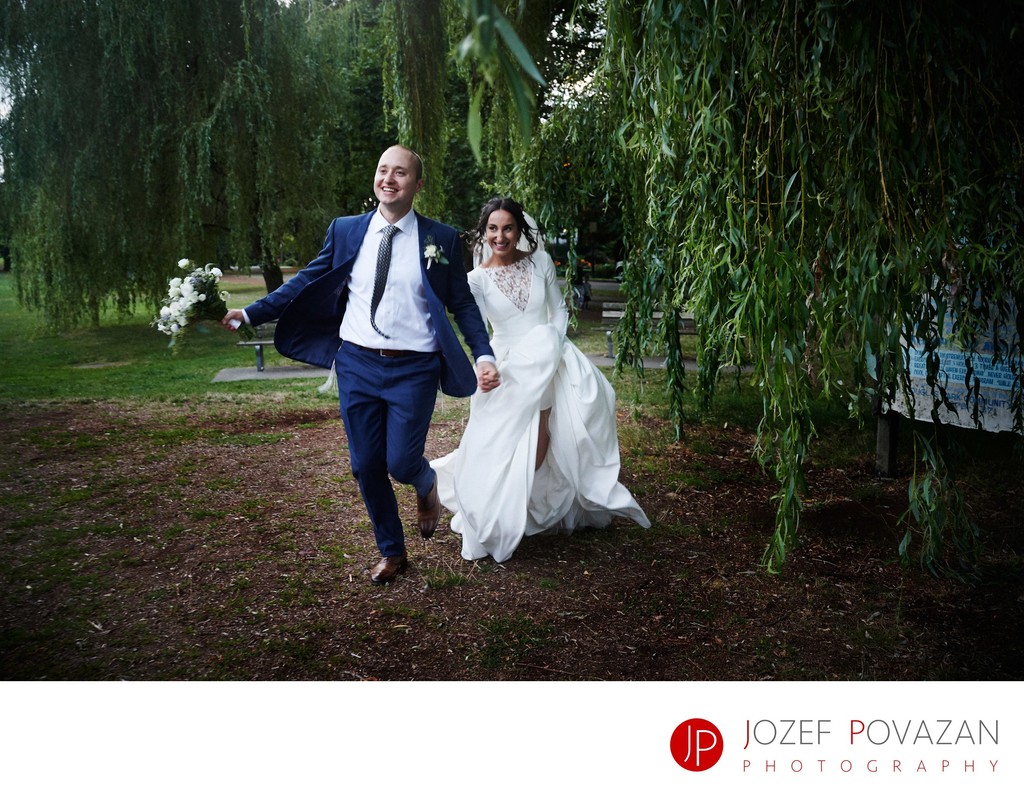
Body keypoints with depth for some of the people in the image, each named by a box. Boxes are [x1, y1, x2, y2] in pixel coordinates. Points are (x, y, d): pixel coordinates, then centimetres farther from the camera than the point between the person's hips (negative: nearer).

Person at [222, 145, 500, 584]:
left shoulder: (442, 239, -1)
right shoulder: (345, 230, 4)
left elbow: (463, 304, 2)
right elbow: (307, 283, 7)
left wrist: (484, 355, -10)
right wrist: (251, 312, 2)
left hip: (413, 370, -2)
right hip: (357, 365, 3)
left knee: (401, 462, -7)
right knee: (366, 466, 8)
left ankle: (427, 485, 33)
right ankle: (391, 552, 30)